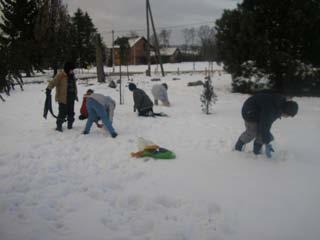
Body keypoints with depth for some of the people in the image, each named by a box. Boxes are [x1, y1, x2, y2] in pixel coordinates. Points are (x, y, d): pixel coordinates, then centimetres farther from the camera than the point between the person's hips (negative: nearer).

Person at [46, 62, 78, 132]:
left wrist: (75, 95, 27)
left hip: (71, 98, 7)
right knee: (63, 112, -7)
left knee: (71, 112, 13)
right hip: (63, 98, -7)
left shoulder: (72, 76, 13)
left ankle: (70, 125, 27)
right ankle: (59, 126, 5)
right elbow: (53, 82, -18)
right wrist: (49, 89, -30)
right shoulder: (60, 75, -11)